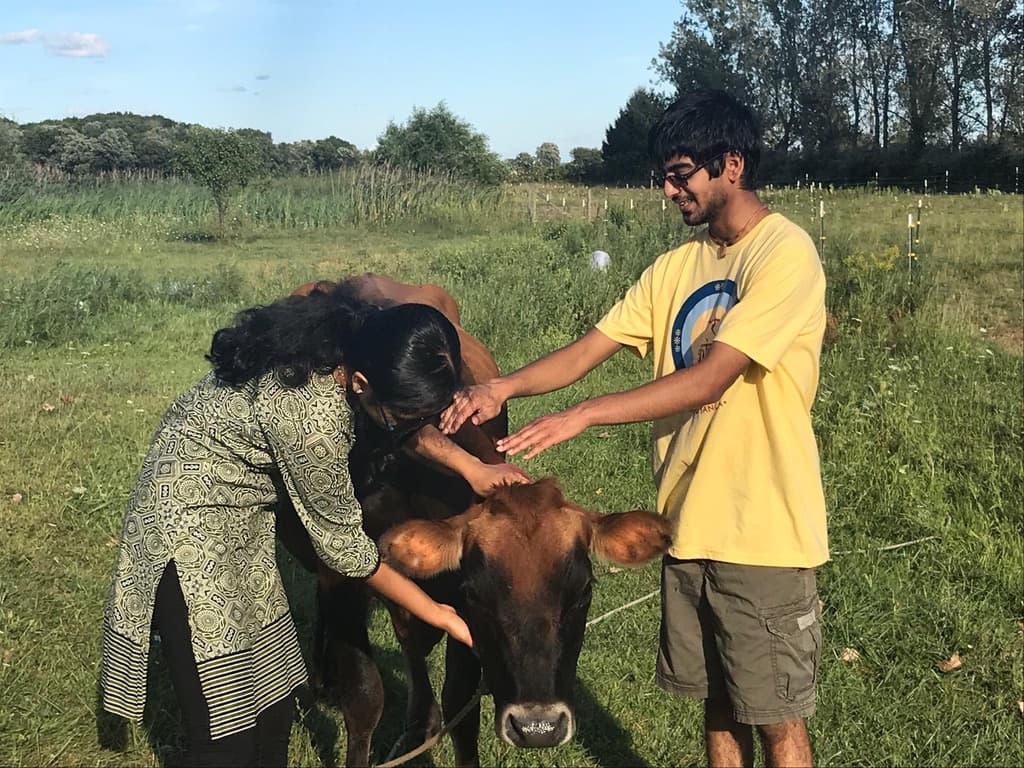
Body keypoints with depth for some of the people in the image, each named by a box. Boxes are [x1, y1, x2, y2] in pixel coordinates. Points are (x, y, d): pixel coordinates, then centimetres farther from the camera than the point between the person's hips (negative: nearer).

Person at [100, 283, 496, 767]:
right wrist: (438, 615, -8)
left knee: (273, 706, 13)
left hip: (240, 526, 9)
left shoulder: (344, 331, -12)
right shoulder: (312, 417, -33)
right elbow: (341, 544, -17)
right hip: (191, 531, -9)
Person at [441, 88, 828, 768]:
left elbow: (708, 381, -23)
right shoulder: (677, 267, 9)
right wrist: (503, 387, -15)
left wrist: (582, 416, -27)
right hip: (690, 527, 7)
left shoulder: (785, 253, -13)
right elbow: (587, 351, 2)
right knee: (717, 704, 18)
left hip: (764, 533, -6)